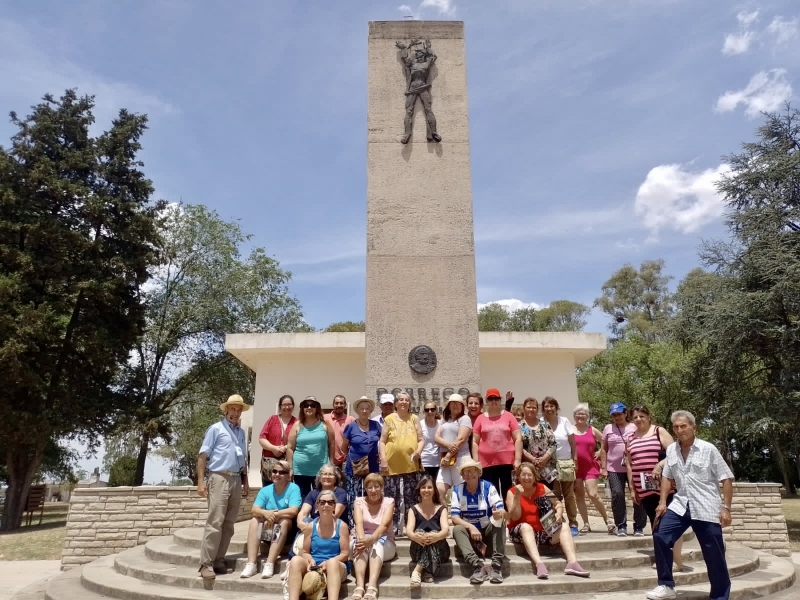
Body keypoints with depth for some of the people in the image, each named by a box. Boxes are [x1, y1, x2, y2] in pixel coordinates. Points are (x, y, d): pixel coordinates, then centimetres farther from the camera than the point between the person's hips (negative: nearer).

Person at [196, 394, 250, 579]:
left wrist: (245, 482, 18)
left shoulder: (241, 432, 16)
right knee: (215, 523, -10)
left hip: (236, 480, 6)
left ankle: (219, 561, 14)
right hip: (220, 478, -6)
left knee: (228, 525, 7)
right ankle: (206, 564, -4)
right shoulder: (216, 429, -1)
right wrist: (201, 481, -11)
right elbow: (203, 455, -4)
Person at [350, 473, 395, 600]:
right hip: (363, 539, 1)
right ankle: (359, 587, -52)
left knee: (377, 544, -36)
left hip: (383, 543, -1)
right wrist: (363, 540, -39)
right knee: (360, 545, -35)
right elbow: (359, 523, -16)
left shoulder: (389, 502, -1)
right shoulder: (359, 501, 3)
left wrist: (371, 539, -40)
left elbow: (384, 525, -19)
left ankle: (372, 587, -55)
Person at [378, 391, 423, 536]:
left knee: (410, 497, 5)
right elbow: (382, 441, 4)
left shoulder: (414, 418, 10)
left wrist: (419, 450, -11)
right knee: (392, 497, 4)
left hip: (411, 465, 1)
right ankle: (394, 527, 13)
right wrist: (383, 459, -6)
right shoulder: (389, 419, 5)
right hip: (392, 465, -1)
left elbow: (421, 439, 9)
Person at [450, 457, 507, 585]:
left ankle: (497, 566, -37)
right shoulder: (457, 490, -5)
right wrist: (471, 527, -29)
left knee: (499, 523, -30)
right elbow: (454, 517, -11)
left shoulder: (488, 487, -8)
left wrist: (500, 514, -42)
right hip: (468, 530, 1)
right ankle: (478, 566, -42)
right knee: (457, 529, -30)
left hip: (488, 530, 0)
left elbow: (502, 511, -16)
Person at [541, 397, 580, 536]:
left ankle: (573, 524, 12)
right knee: (555, 495, 0)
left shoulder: (564, 421, 1)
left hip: (566, 463, 1)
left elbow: (572, 442, 4)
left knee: (569, 495, 6)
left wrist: (575, 459, 2)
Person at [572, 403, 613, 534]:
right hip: (575, 467, 1)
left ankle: (607, 521, 8)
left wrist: (599, 452, 3)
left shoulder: (593, 430, 5)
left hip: (590, 466, -1)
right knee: (579, 496, 4)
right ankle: (586, 524, 14)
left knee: (593, 495, -9)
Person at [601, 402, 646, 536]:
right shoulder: (608, 428, 8)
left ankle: (639, 526, 12)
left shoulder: (634, 427, 4)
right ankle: (621, 526, 5)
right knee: (617, 494, -8)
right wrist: (603, 468, 4)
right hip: (614, 469, 1)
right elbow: (604, 449, 10)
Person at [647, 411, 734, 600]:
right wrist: (662, 502, 7)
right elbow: (667, 477, 15)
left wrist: (726, 508, -11)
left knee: (714, 556, 2)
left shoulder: (708, 449, -7)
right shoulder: (671, 450, 6)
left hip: (707, 509, -4)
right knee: (660, 537, -8)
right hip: (680, 506, 4)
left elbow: (726, 479, -5)